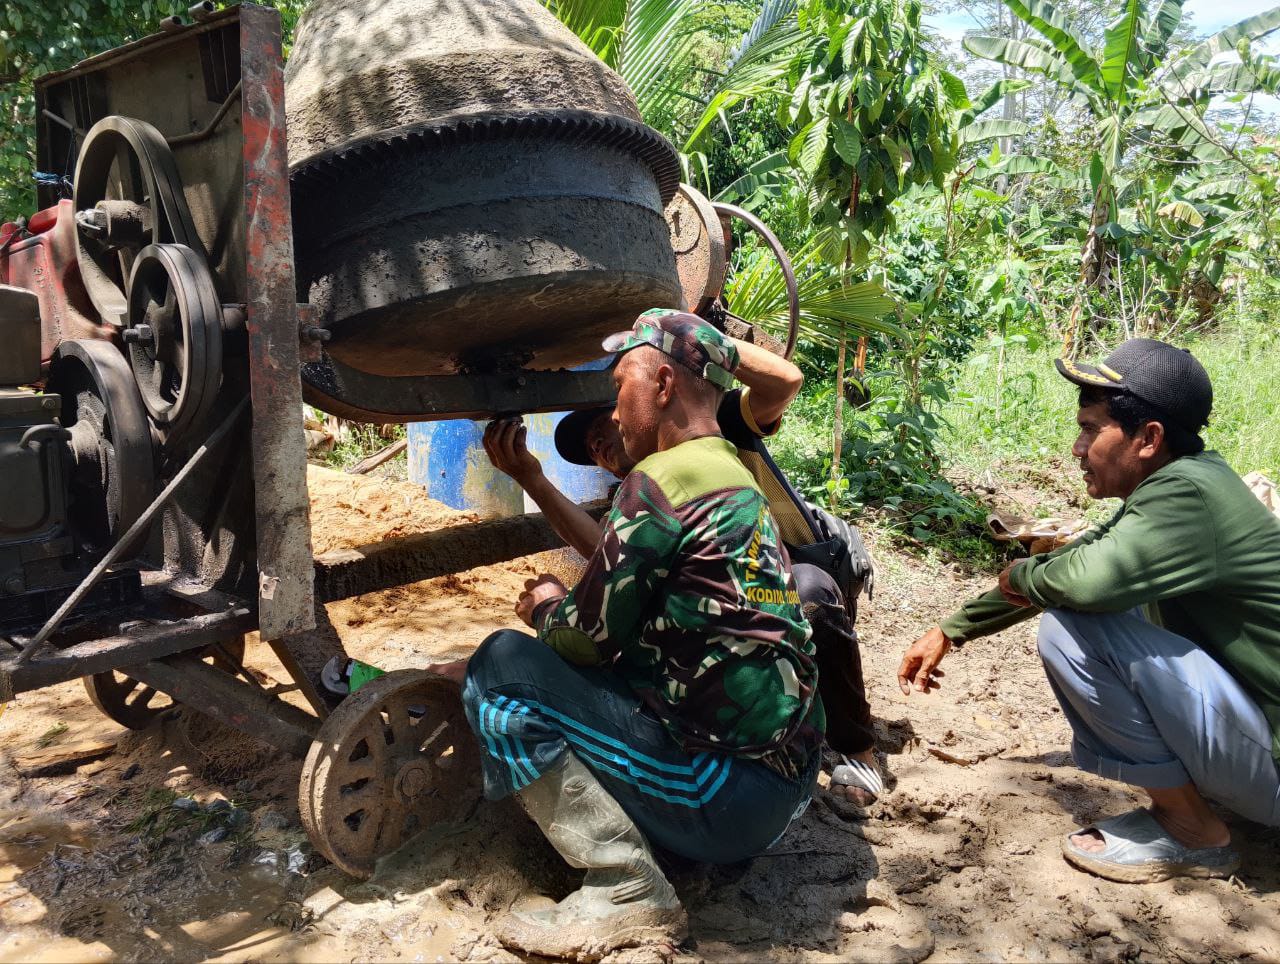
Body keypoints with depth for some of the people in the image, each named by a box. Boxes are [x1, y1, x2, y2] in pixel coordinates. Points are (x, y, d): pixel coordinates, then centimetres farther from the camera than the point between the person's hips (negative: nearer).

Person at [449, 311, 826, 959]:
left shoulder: (663, 480, -16)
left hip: (728, 793, -10)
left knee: (501, 669, -10)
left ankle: (626, 893, -9)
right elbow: (623, 569, 18)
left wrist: (546, 610, 11)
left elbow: (589, 636, -11)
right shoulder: (733, 476, 13)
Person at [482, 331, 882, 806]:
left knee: (806, 594, -40)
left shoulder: (716, 424, -14)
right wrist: (532, 479, -42)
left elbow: (786, 380, -34)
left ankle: (856, 748, -19)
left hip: (820, 566, -5)